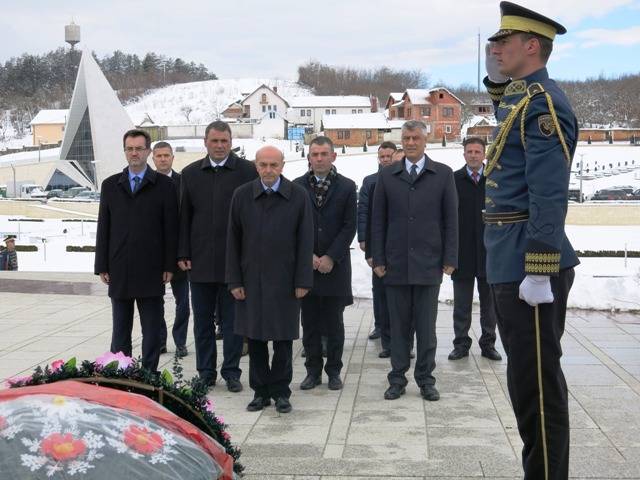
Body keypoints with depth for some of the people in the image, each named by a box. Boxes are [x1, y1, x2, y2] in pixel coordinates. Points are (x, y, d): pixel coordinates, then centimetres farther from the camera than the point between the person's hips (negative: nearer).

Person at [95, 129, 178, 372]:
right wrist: (102, 267, 3)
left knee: (151, 331, 4)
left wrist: (169, 266, -6)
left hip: (151, 271, -2)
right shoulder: (110, 185, 10)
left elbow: (171, 228, -1)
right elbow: (103, 229, 9)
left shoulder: (164, 185, 2)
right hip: (119, 271, 2)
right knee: (120, 330, 9)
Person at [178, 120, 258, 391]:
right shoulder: (190, 173, 7)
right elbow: (184, 216, 8)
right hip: (200, 261, 3)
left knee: (232, 320, 6)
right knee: (202, 320, 10)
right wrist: (182, 254, 2)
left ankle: (231, 371, 17)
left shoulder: (247, 171, -2)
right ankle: (206, 372, 20)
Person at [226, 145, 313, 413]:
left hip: (284, 281, -1)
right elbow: (233, 241, 4)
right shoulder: (242, 196, 3)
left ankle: (281, 392, 18)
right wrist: (234, 281, 0)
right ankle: (260, 391, 19)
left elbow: (305, 241, -1)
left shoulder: (298, 196, -1)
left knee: (283, 339, 5)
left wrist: (303, 281, -5)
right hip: (251, 280, 1)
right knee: (255, 338, 7)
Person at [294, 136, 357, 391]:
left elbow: (349, 227, -2)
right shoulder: (297, 186, 4)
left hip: (335, 265, -1)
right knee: (309, 322, 7)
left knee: (334, 323, 6)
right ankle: (313, 370, 17)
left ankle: (334, 371, 16)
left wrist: (331, 257, -10)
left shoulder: (346, 186, 1)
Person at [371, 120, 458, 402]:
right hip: (396, 263, 1)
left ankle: (426, 379, 16)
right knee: (398, 325, 7)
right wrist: (378, 259, 1)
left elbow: (450, 220, 2)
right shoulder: (387, 176, 6)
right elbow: (378, 220, 7)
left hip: (429, 263, -1)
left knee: (426, 326, 5)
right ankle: (397, 379, 15)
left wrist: (450, 259, -3)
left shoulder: (443, 174, 3)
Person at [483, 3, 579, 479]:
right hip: (510, 265, 10)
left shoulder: (542, 101, -14)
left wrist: (540, 273, -24)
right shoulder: (519, 99, 14)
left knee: (538, 383, -2)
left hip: (528, 265, -10)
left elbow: (549, 195, -21)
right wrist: (497, 80, 20)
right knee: (526, 378, 17)